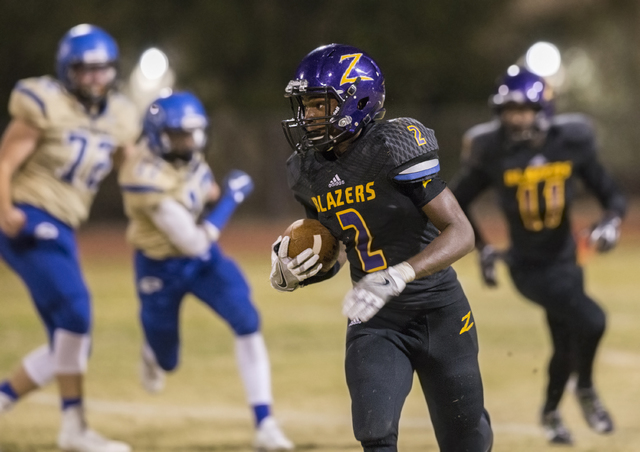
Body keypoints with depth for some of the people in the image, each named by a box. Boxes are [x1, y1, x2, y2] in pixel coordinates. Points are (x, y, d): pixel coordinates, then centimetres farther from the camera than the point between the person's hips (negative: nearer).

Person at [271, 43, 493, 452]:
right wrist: (288, 274, -8)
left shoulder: (394, 150, -19)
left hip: (438, 314, -4)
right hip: (375, 323, 4)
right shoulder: (309, 172, 1)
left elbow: (461, 234, -22)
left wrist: (397, 277, -35)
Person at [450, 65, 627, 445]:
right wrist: (483, 248, -9)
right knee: (591, 320, -24)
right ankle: (586, 390, 5)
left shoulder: (572, 144, -9)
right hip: (529, 268, -4)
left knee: (568, 344, 19)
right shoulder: (493, 154, -15)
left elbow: (612, 195, -1)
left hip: (565, 260, 4)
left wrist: (611, 222, -22)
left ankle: (551, 412, 48)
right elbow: (454, 204, -2)